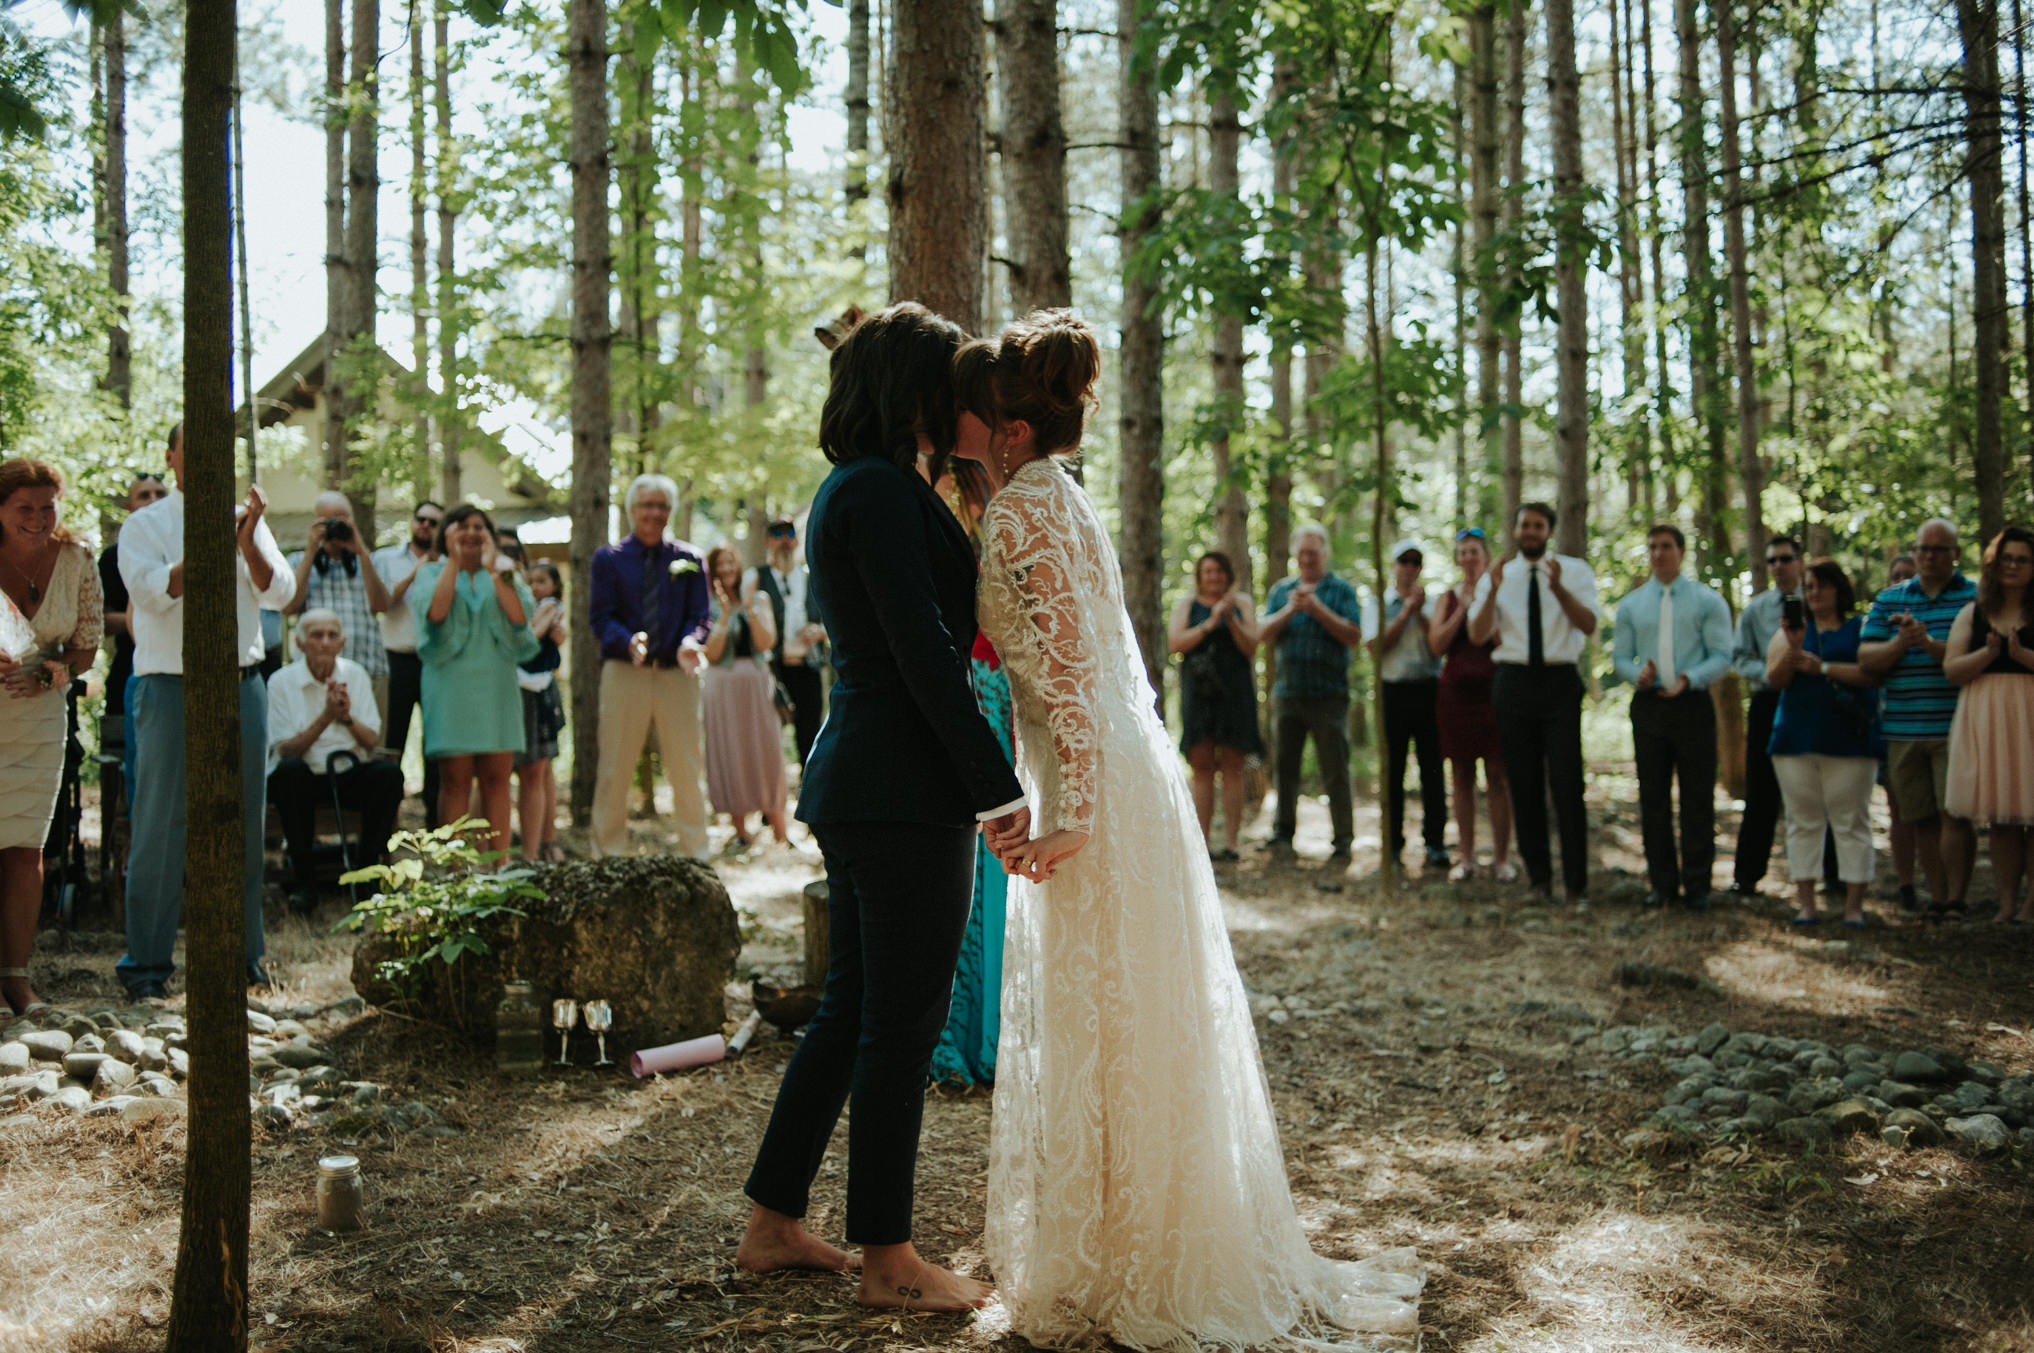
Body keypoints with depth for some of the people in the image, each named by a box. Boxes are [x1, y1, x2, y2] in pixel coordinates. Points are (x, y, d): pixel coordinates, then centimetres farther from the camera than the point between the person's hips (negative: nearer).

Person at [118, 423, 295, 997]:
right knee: (161, 825, -1)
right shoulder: (144, 526, 1)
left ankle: (244, 954, 19)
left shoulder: (247, 520, 10)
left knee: (246, 822, 8)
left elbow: (280, 593, -2)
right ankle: (146, 961, 9)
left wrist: (247, 540, -18)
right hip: (171, 690, -3)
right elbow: (153, 591, -16)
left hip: (243, 686, 3)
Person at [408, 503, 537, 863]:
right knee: (455, 779, -6)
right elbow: (435, 611, -13)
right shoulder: (432, 572, 9)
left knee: (497, 777, 0)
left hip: (497, 682, 2)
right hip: (451, 681, -2)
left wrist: (494, 569, -5)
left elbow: (521, 616, -4)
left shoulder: (503, 572, 14)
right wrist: (454, 561, -5)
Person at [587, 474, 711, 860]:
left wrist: (690, 642, -17)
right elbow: (602, 617, -1)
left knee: (686, 768, 5)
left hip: (677, 673, 1)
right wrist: (629, 642, -21)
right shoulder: (608, 558, 6)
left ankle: (695, 854, 14)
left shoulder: (688, 559, 10)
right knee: (615, 768, 3)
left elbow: (699, 615, 6)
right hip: (624, 672, -1)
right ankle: (607, 854, 12)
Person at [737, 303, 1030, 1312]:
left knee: (852, 1009, 17)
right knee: (903, 1021, 0)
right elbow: (923, 649, -20)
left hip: (853, 776, 10)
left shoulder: (847, 490, 17)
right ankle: (887, 1260, 12)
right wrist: (999, 789, -19)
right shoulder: (883, 490, -15)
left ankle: (773, 1225, 25)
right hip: (906, 786, -10)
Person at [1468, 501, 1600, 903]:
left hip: (1560, 682, -2)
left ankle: (1577, 882, 0)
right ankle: (1539, 877, 16)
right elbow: (1477, 635, -3)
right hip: (1514, 684, 2)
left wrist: (1558, 587, -26)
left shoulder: (1575, 571, 3)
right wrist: (1494, 591, -17)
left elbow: (1589, 625, -11)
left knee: (1567, 783, -7)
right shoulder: (1496, 577, 8)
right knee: (1524, 784, 6)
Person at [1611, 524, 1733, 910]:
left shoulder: (1708, 601, 5)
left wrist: (1688, 679, -21)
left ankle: (1696, 884, 6)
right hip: (1648, 704, 2)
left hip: (1692, 703, -2)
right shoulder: (1630, 605, 13)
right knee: (1653, 798, 4)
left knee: (1698, 798, -1)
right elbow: (1619, 657, 10)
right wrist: (1638, 673, -13)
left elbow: (1721, 656, -3)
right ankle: (1662, 882, 13)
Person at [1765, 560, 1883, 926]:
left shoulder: (1861, 628, 6)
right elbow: (1774, 680, 2)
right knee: (1802, 821, 3)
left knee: (1851, 821, -2)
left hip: (1848, 739, -3)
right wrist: (1793, 647, -14)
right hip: (1796, 739, 3)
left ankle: (1854, 903, 1)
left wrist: (1821, 666, -11)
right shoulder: (1790, 629, 13)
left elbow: (1871, 673, -9)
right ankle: (1805, 901, 7)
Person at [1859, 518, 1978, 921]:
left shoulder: (1975, 596, 3)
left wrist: (1929, 643, -22)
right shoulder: (1889, 600, 13)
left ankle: (1955, 900, -1)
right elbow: (1867, 658, 5)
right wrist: (1900, 645, -14)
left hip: (1954, 728, -3)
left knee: (1954, 815, -7)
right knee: (1922, 819, 7)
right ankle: (1936, 898, 14)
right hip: (1903, 731, 4)